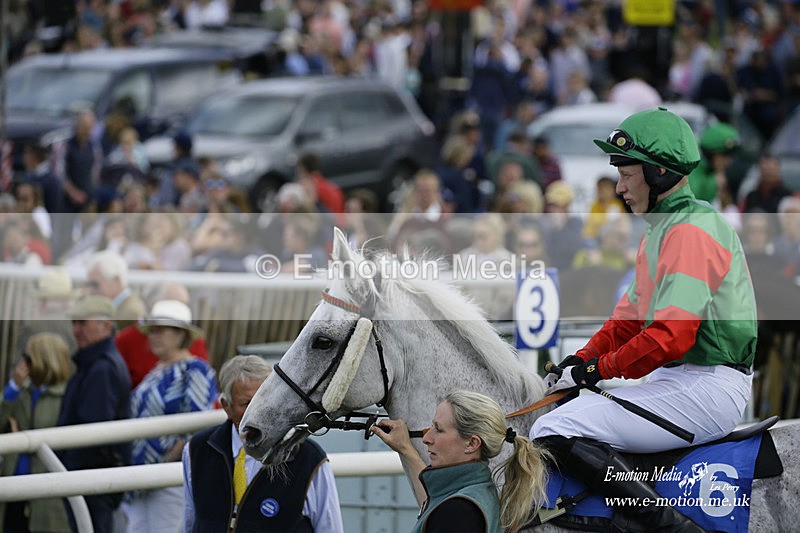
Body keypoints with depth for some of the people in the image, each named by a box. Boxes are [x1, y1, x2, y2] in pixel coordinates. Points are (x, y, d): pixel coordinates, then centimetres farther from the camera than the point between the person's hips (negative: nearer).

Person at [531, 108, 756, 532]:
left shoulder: (691, 231, -15)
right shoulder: (659, 230, 19)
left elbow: (672, 335, -24)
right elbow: (630, 318, 23)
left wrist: (597, 369, -14)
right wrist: (579, 361, 7)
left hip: (708, 388, -11)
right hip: (677, 380, 11)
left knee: (554, 433, -20)